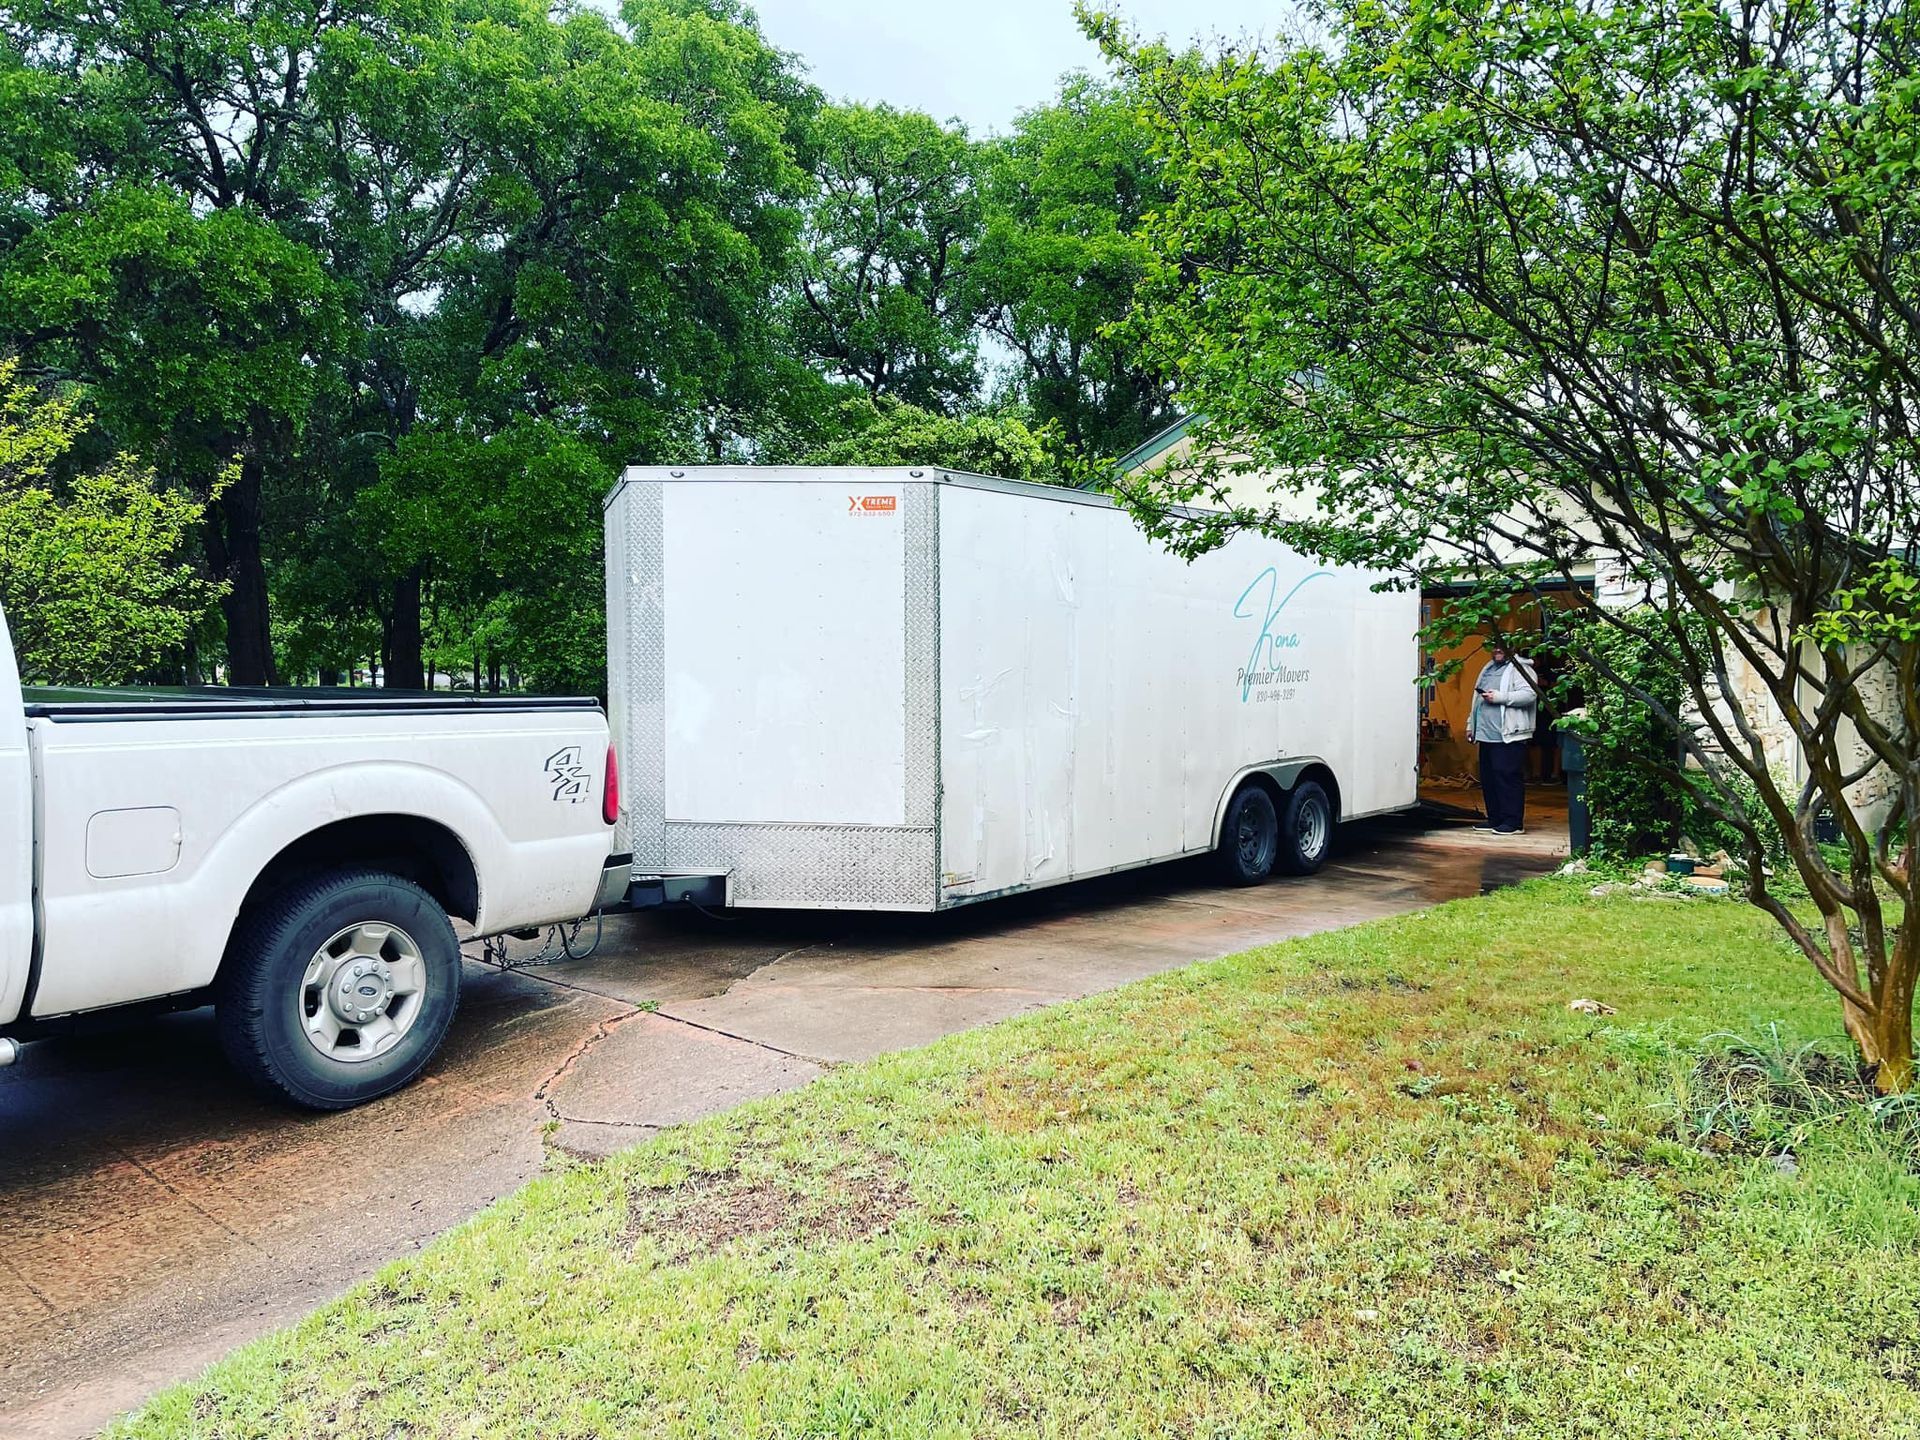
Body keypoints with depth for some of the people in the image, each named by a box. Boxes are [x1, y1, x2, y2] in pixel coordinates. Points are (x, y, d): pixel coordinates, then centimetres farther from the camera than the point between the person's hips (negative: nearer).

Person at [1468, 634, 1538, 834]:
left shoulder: (1519, 668, -3)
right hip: (1486, 734, 9)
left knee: (1508, 777, -10)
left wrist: (1500, 697, -20)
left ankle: (1513, 822, -6)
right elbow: (1477, 698, 30)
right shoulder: (1489, 669, 23)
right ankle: (1495, 819, 18)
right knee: (1488, 778, 10)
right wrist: (1472, 723, 27)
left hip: (1509, 735, -9)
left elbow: (1529, 695, -17)